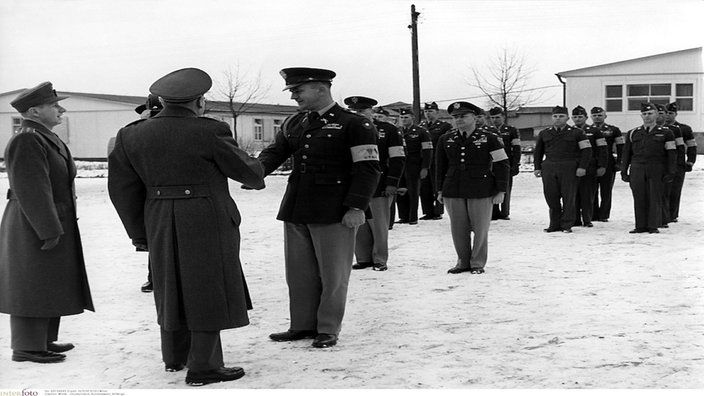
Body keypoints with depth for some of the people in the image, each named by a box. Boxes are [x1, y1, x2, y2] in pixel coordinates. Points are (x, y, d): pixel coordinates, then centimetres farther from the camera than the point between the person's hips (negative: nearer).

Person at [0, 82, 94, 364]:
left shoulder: (43, 138, 14)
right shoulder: (26, 141, -19)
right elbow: (32, 190, -23)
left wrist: (56, 226, 21)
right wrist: (49, 231, -24)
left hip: (53, 224, 10)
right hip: (35, 228, -10)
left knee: (49, 285, 15)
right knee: (33, 286, -4)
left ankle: (43, 340, 24)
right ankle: (27, 348, 4)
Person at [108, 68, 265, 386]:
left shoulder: (132, 135, 3)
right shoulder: (209, 132, -12)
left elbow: (123, 188, 5)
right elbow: (244, 169, -2)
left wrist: (139, 231, 13)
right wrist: (257, 177, 19)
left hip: (160, 223, 6)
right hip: (207, 223, -5)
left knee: (174, 286, 18)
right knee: (209, 289, 2)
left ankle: (174, 356, 28)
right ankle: (202, 367, 4)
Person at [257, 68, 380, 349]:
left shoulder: (354, 125, -6)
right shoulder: (293, 123, 14)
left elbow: (367, 169, -9)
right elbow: (275, 152, 8)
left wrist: (356, 207, -16)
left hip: (334, 211, -6)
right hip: (296, 209, 6)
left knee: (333, 273, 3)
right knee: (299, 272, 11)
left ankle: (328, 329, 15)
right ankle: (302, 325, 24)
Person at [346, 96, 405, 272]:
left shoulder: (388, 130, 1)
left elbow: (397, 159, -2)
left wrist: (392, 184, -8)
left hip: (379, 189, -4)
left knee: (379, 226, 2)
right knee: (358, 226, 5)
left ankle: (380, 260, 13)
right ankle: (363, 259, 17)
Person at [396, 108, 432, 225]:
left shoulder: (421, 132, 1)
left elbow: (427, 151, -3)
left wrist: (425, 168, -10)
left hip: (413, 168, -4)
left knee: (413, 193, 0)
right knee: (400, 193, 1)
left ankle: (413, 218, 7)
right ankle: (403, 217, 9)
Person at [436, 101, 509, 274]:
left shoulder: (489, 139, 0)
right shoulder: (446, 140, 9)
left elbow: (502, 165, 1)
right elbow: (440, 166, 17)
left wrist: (501, 190, -4)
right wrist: (440, 190, 13)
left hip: (481, 192, -3)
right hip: (453, 192, 3)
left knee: (480, 229, 2)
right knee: (458, 229, 6)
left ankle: (478, 263, 15)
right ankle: (463, 262, 20)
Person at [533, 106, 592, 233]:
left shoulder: (576, 133, 4)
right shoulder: (544, 134, 14)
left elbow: (586, 150, 1)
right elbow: (538, 152, 20)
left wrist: (582, 167, -9)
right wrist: (537, 167, 11)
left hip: (569, 169, -3)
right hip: (549, 168, 3)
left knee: (568, 197, -2)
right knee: (551, 196, 1)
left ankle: (567, 225, 6)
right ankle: (555, 224, 11)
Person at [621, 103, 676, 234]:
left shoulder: (665, 133, 6)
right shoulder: (633, 133, 13)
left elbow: (671, 154, 3)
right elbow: (626, 153, 15)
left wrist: (670, 172, -4)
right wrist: (624, 171, 9)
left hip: (657, 171, -2)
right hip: (637, 170, 2)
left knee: (655, 198, -1)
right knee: (639, 199, 1)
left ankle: (653, 226, 6)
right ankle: (641, 226, 8)